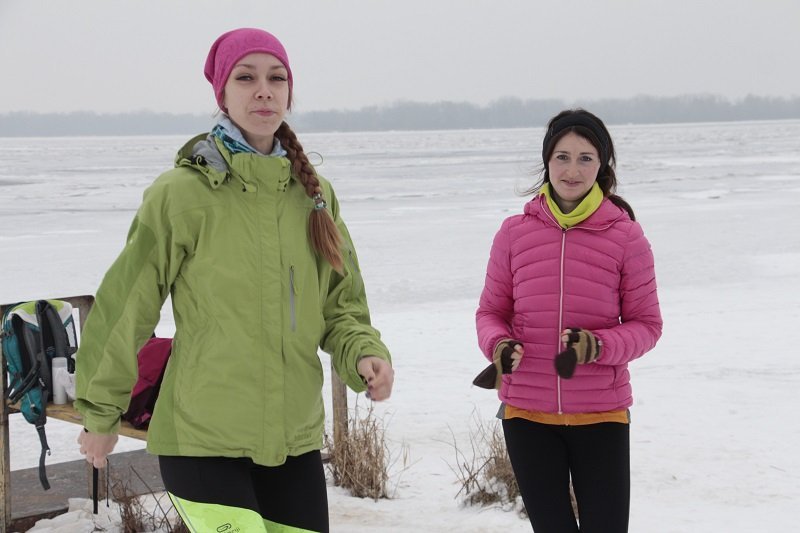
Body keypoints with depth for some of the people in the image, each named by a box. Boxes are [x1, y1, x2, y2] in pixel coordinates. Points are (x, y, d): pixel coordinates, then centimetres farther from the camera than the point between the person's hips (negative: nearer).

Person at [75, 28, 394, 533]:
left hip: (295, 438, 5)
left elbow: (342, 304, 13)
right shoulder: (183, 192, -9)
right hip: (201, 438, -5)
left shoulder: (315, 194, 6)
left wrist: (364, 353, -8)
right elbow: (125, 306, -3)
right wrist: (100, 413, 4)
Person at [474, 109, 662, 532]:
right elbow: (491, 311, 8)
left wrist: (600, 345, -20)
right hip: (526, 413, 2)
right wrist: (498, 345, -14)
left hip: (601, 414, -1)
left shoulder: (625, 235, -5)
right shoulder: (515, 232, -1)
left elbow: (646, 324, -1)